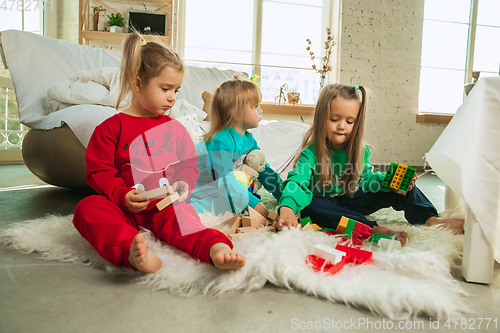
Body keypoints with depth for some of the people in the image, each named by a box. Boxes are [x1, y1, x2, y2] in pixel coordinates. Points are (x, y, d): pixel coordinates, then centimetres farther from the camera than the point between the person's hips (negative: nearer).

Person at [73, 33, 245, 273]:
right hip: (123, 206, -1)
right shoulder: (112, 127, 6)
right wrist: (122, 195, -17)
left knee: (180, 214, -33)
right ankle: (132, 252, -58)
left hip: (164, 206, 1)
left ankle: (216, 249, -58)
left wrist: (184, 184, -6)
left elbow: (190, 165, 18)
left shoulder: (175, 128, 17)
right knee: (88, 208, -31)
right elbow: (99, 172, 1)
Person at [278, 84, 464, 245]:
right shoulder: (311, 153, -20)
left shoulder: (361, 151, -3)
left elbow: (366, 178, 8)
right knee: (309, 205, -41)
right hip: (327, 203, -5)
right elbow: (298, 182, -33)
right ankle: (372, 229, -50)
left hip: (352, 200, 5)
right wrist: (287, 208, -54)